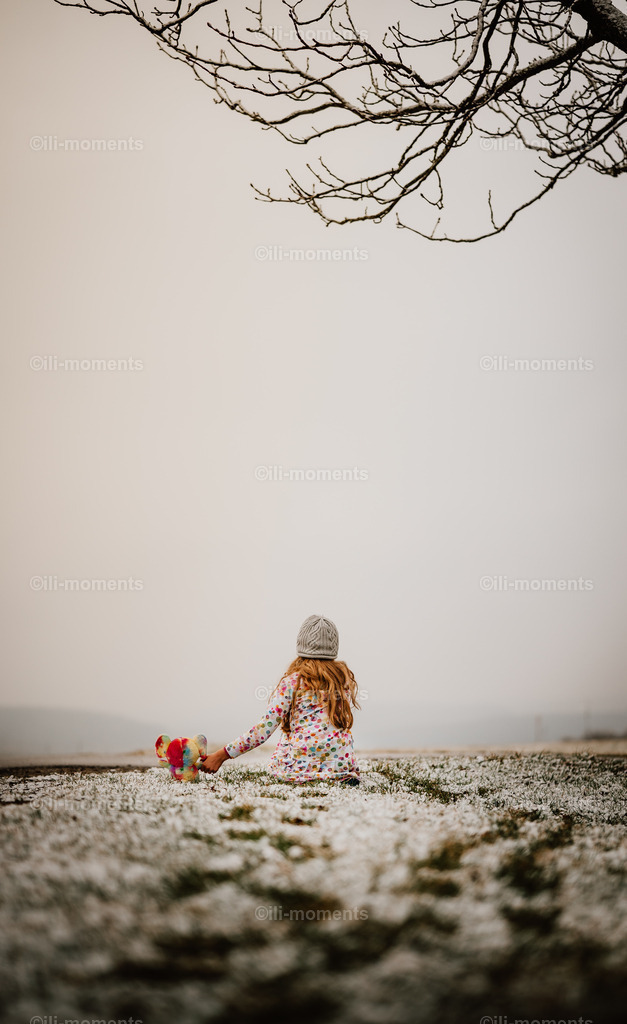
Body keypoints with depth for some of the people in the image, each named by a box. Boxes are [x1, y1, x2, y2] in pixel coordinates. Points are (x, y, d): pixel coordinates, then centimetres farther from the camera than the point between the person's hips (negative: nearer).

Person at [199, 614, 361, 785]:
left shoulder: (292, 681, -5)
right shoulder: (345, 676, 7)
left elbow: (265, 729, -9)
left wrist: (222, 755, -5)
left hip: (300, 765, -2)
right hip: (341, 763, 2)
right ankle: (341, 776, 5)